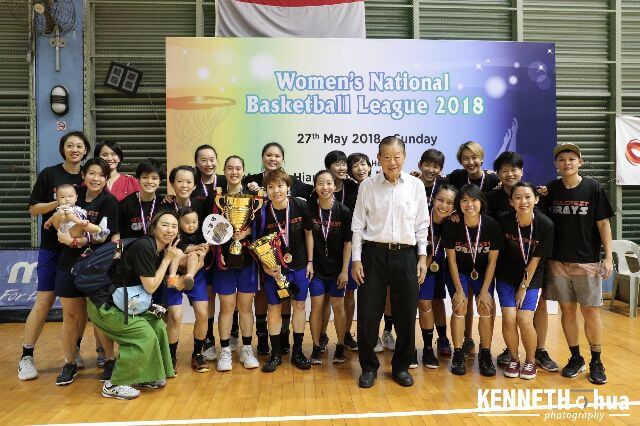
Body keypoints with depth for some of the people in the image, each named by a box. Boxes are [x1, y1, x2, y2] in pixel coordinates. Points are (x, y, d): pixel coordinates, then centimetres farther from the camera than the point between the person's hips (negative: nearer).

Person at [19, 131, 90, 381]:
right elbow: (33, 209, -2)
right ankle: (26, 357, 9)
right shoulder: (49, 174, -2)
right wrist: (58, 203, -17)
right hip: (52, 248, -3)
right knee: (44, 302, -3)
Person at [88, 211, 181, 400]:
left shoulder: (161, 250, 4)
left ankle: (146, 377, 19)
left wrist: (175, 259, -3)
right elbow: (150, 287, -19)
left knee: (158, 326, 6)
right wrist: (167, 259, -13)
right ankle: (114, 385, 2)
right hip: (104, 304, -9)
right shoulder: (144, 247, -23)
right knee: (145, 335, -12)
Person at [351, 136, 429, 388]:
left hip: (406, 255, 1)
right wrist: (356, 259, -2)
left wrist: (422, 257, 3)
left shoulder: (416, 185, 2)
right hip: (374, 254, -1)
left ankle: (401, 366, 27)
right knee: (368, 313, 3)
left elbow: (422, 225, 7)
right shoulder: (367, 186, -1)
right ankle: (369, 366, 22)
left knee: (406, 313, 8)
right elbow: (358, 225, 2)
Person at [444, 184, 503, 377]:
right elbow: (451, 259, -12)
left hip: (483, 273, 1)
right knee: (459, 306, -16)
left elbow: (492, 261, -12)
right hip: (459, 272, 0)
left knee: (486, 308, -15)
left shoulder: (492, 225, -19)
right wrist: (459, 289, -14)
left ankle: (485, 355, 1)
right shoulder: (452, 226, -20)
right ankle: (458, 354, -5)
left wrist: (484, 291, -14)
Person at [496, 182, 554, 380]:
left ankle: (530, 360, 16)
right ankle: (513, 358, 16)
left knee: (524, 320, -12)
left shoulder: (545, 225, -17)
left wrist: (524, 287, -8)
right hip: (506, 276, 1)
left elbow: (535, 259, -11)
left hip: (531, 277, -1)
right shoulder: (504, 221, -17)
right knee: (509, 319, -10)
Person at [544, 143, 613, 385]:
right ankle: (575, 358, 24)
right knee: (567, 310, 9)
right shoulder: (550, 190, 2)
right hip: (558, 262, 2)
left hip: (588, 262, -2)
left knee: (590, 312, 3)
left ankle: (596, 362, 18)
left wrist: (608, 257, -6)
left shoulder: (593, 188, -4)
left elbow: (603, 224, -3)